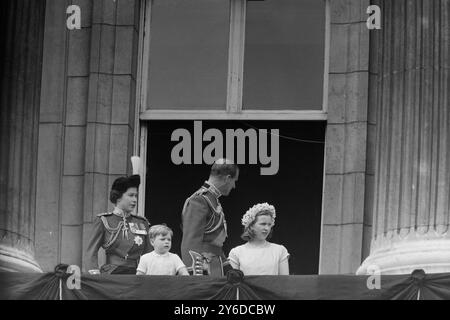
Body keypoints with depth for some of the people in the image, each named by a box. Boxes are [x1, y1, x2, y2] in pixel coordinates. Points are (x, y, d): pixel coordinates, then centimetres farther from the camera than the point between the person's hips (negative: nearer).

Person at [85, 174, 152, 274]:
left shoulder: (142, 223, 12)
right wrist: (95, 275, -12)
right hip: (111, 274, -3)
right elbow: (91, 251, 0)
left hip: (136, 274, 3)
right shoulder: (103, 221, 3)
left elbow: (149, 253, 15)